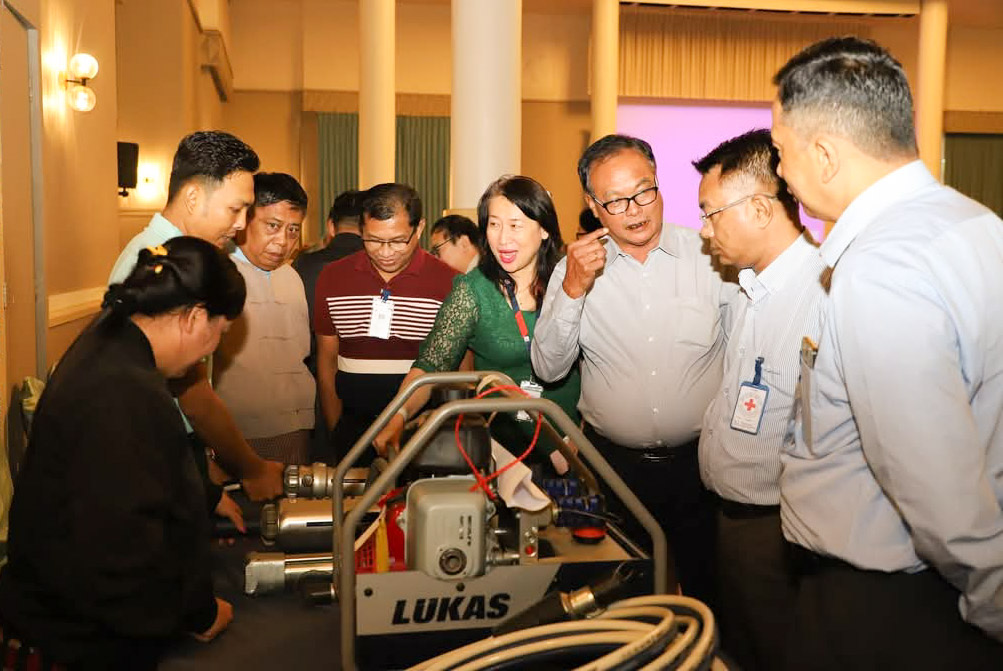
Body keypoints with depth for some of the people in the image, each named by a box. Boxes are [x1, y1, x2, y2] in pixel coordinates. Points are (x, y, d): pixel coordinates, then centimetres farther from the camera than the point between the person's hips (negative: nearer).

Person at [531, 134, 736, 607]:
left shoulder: (711, 256, -2)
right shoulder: (575, 268, 0)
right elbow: (549, 369, -5)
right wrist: (573, 291, -17)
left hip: (699, 461, 0)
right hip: (614, 465, 1)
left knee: (708, 598, 13)